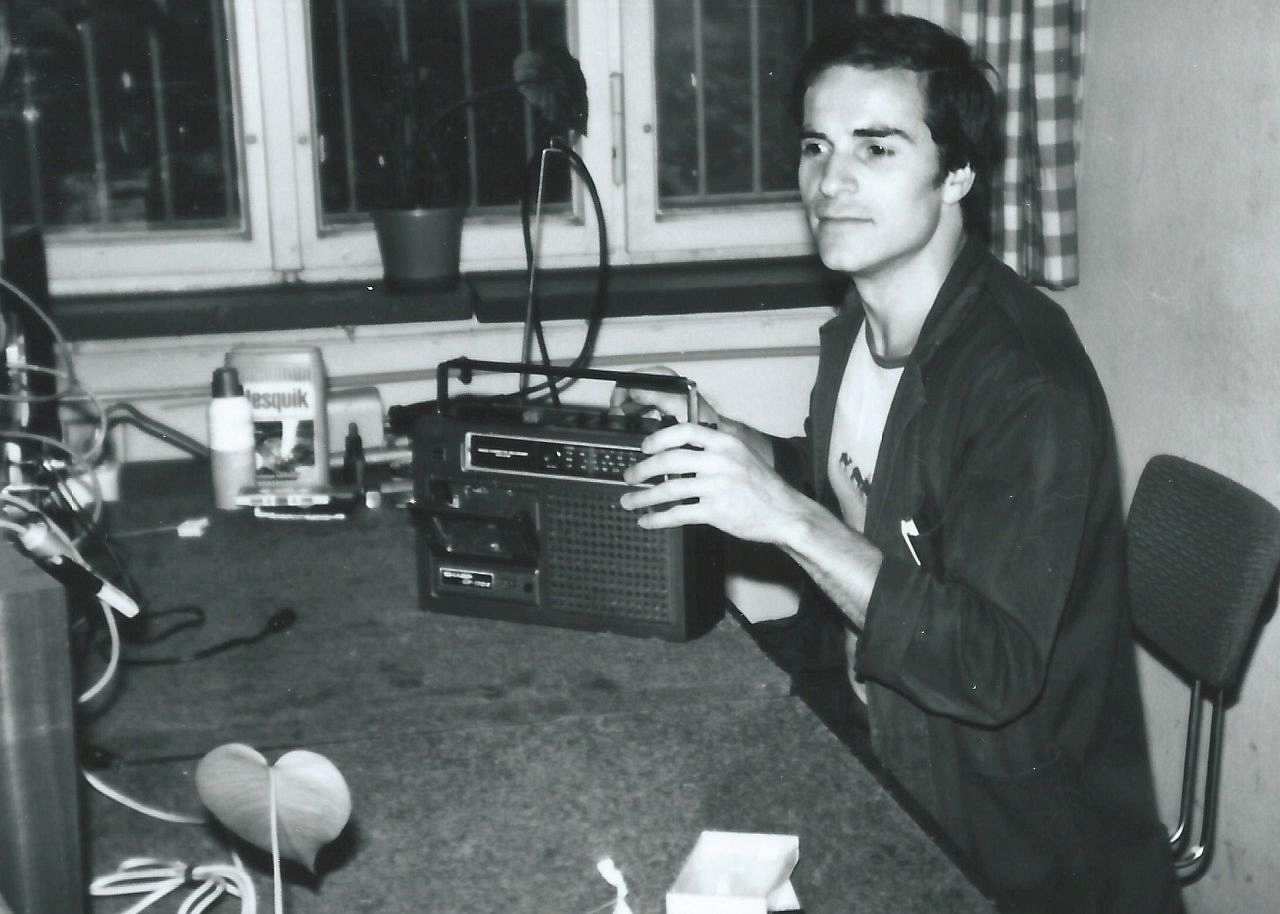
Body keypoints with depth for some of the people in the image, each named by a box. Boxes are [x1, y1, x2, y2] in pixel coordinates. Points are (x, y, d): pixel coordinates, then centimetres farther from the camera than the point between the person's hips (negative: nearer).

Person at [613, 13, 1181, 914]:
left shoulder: (1028, 383, -25)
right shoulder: (858, 329, 0)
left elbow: (994, 670, -31)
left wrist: (788, 516, -38)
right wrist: (721, 440, 0)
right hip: (865, 740, 7)